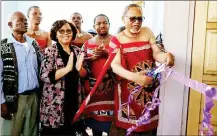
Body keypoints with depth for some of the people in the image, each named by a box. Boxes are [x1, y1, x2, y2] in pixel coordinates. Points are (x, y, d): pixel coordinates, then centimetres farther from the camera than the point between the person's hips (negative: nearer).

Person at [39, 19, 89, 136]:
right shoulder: (50, 51, -7)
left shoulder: (77, 51, 8)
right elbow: (44, 76, -16)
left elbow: (85, 74, 8)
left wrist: (79, 68, -14)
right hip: (54, 103, -5)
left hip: (73, 100, 5)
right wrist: (68, 68, -24)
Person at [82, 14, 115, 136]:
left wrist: (107, 53, -16)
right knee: (94, 115, 6)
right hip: (93, 86, 3)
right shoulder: (88, 43, 11)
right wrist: (93, 57, -8)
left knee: (110, 115, -6)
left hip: (111, 86, -2)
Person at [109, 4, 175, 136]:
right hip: (128, 89, -3)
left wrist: (166, 56, -26)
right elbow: (115, 66, -15)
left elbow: (156, 53, -2)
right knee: (127, 125, 3)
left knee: (149, 123, 10)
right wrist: (134, 77, -34)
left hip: (149, 88, 3)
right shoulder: (117, 39, -5)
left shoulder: (147, 32, 6)